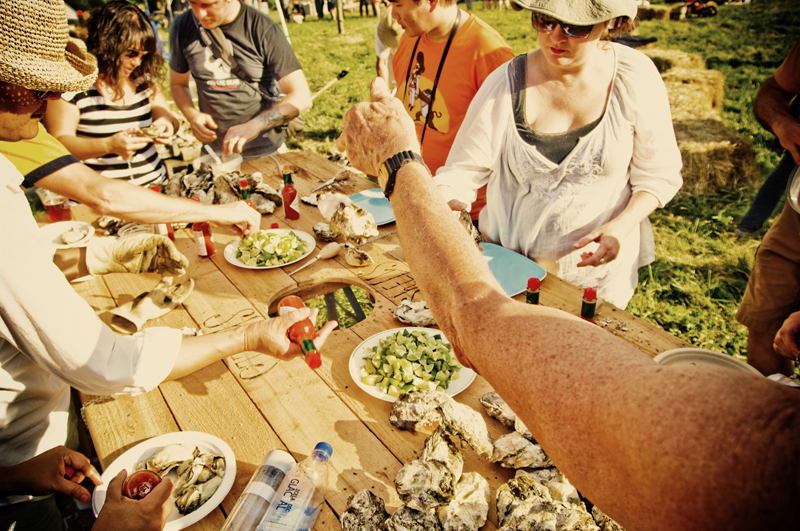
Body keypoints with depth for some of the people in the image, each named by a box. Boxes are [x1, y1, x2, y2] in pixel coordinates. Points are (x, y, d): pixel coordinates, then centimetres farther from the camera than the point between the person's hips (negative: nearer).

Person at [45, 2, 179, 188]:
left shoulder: (144, 77, 10)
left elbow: (168, 116, 20)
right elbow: (60, 143, -8)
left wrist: (166, 124, -5)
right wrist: (109, 145, -24)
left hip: (154, 183, 5)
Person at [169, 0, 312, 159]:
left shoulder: (263, 28, -14)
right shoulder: (183, 27, -1)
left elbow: (302, 97, -18)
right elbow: (177, 83, 14)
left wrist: (254, 125, -30)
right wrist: (192, 115, -8)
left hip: (266, 152, -2)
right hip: (214, 152, 3)